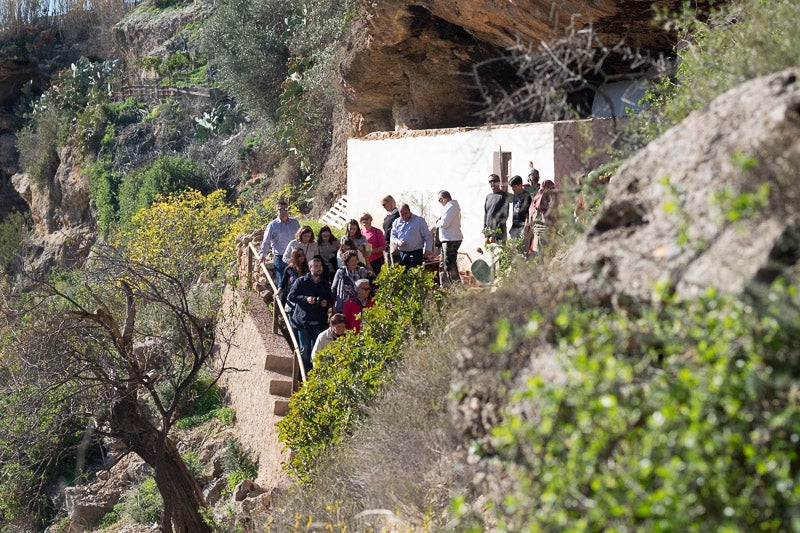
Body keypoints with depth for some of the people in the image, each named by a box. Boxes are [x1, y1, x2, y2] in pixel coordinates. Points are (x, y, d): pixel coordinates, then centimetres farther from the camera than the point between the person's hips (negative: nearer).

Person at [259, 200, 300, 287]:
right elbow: (266, 242, 6)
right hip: (279, 258, -3)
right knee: (282, 283, -5)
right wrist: (263, 255, -5)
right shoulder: (272, 225, 3)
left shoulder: (295, 223, 13)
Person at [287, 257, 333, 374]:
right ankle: (305, 374, 6)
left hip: (319, 323, 3)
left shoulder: (325, 284, 13)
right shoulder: (301, 281, 1)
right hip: (303, 321, -3)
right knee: (305, 350, 0)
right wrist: (306, 299, -17)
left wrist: (327, 302, -2)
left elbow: (331, 299, 21)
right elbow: (291, 296, -4)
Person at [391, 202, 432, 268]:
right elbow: (393, 236, 12)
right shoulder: (396, 222, 12)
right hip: (402, 254, 4)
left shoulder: (419, 220, 2)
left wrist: (428, 249, -7)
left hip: (416, 253, -4)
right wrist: (398, 242, -10)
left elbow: (427, 236, 2)